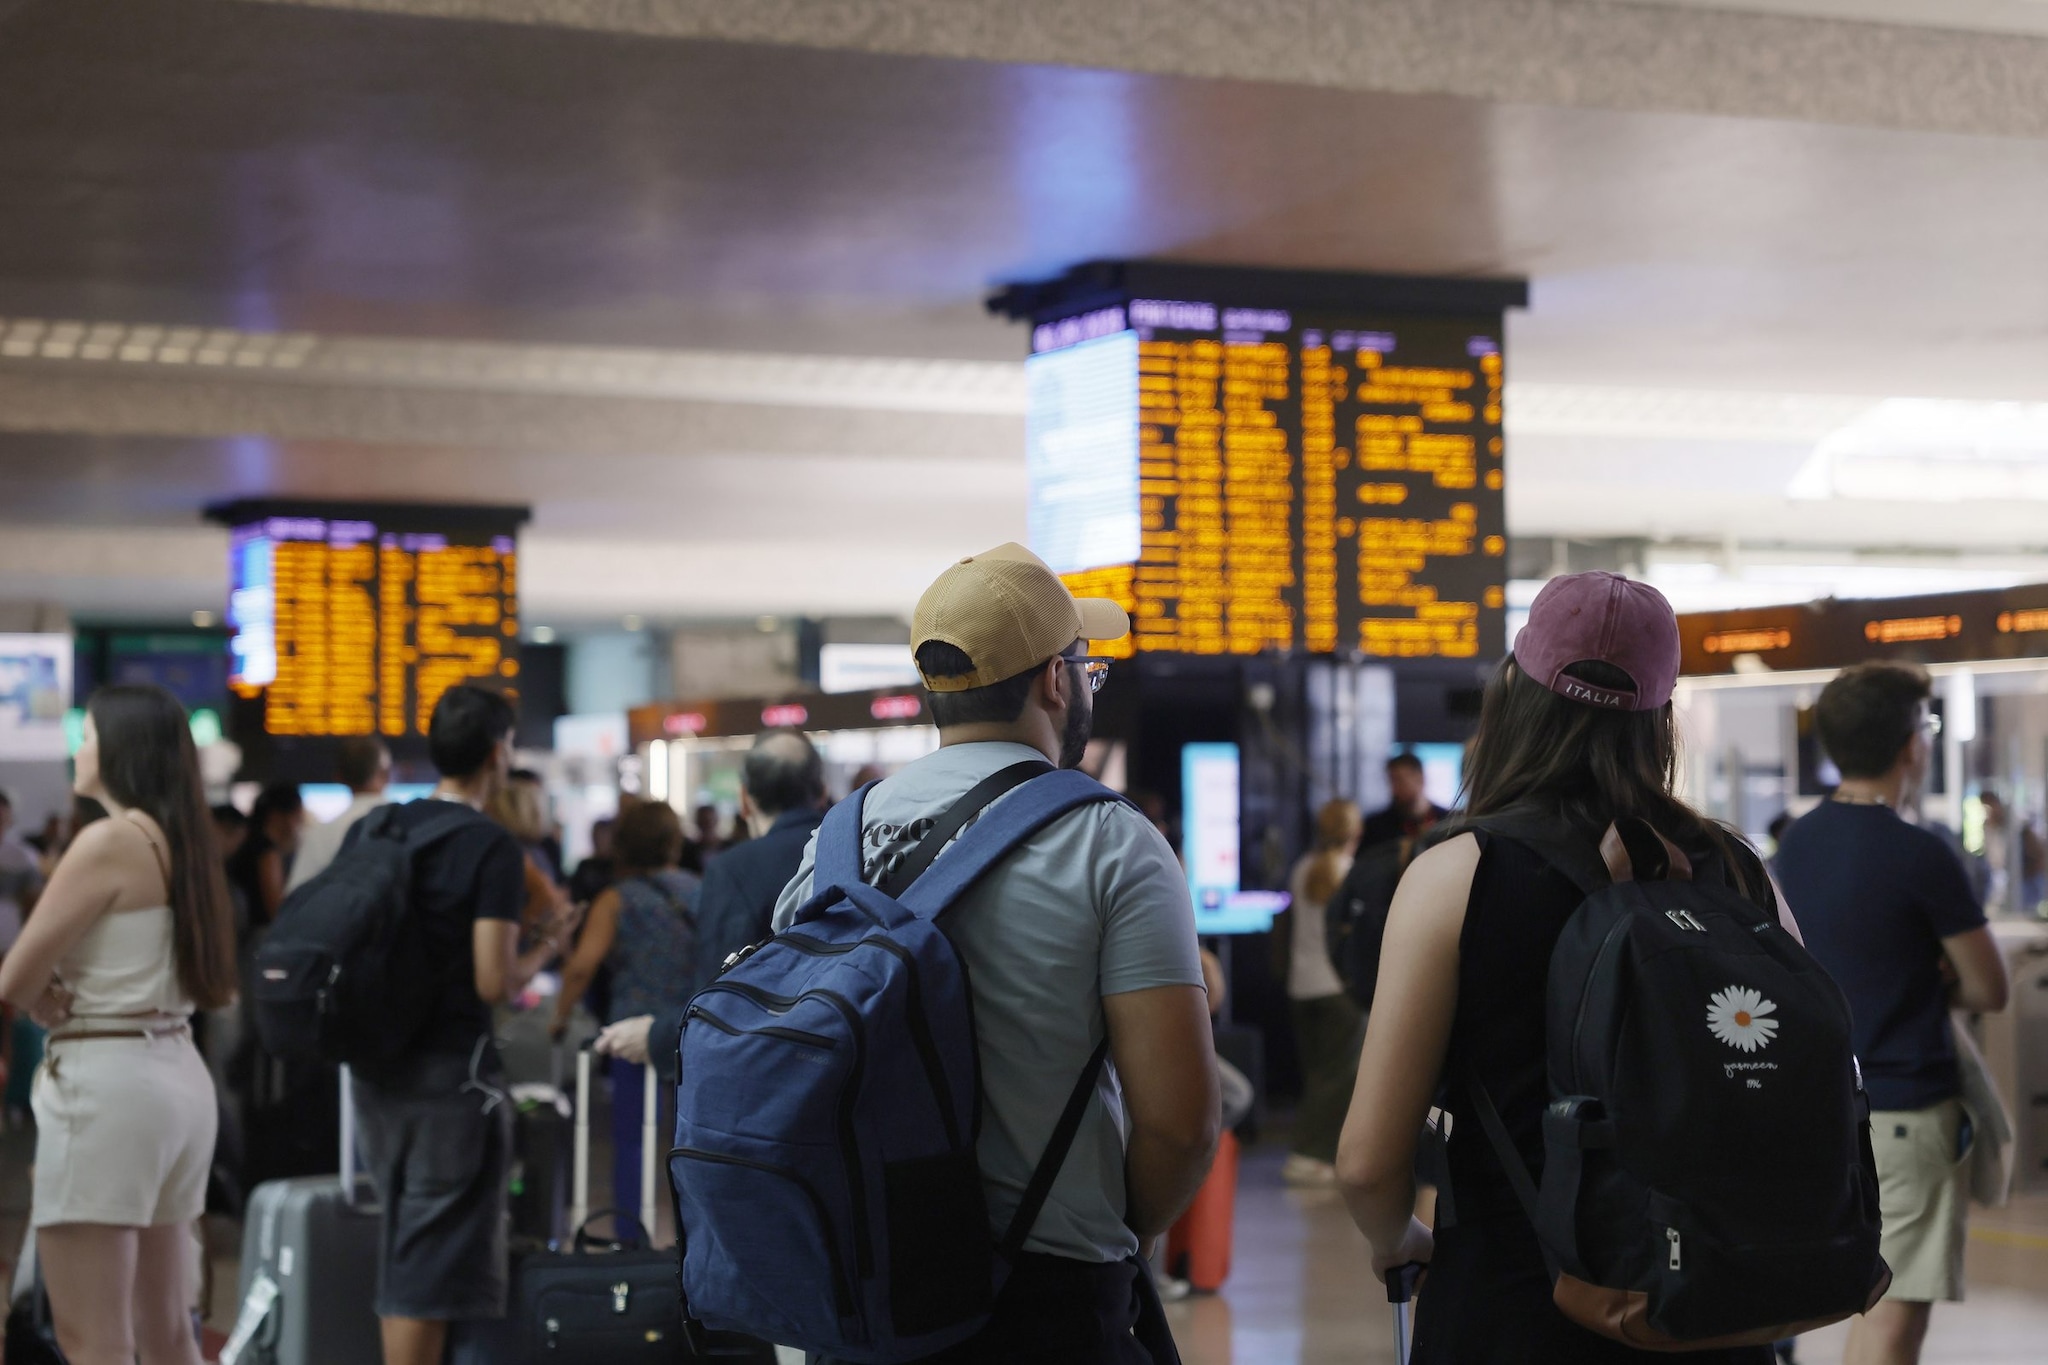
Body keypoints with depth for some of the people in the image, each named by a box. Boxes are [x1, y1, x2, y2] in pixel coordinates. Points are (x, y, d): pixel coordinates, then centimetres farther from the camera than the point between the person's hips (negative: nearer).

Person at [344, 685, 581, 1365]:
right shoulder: (494, 849, -13)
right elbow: (493, 982, -18)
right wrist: (544, 949, 1)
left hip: (375, 1065, 7)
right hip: (453, 1071, -7)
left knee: (401, 1241, 19)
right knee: (431, 1260, -1)